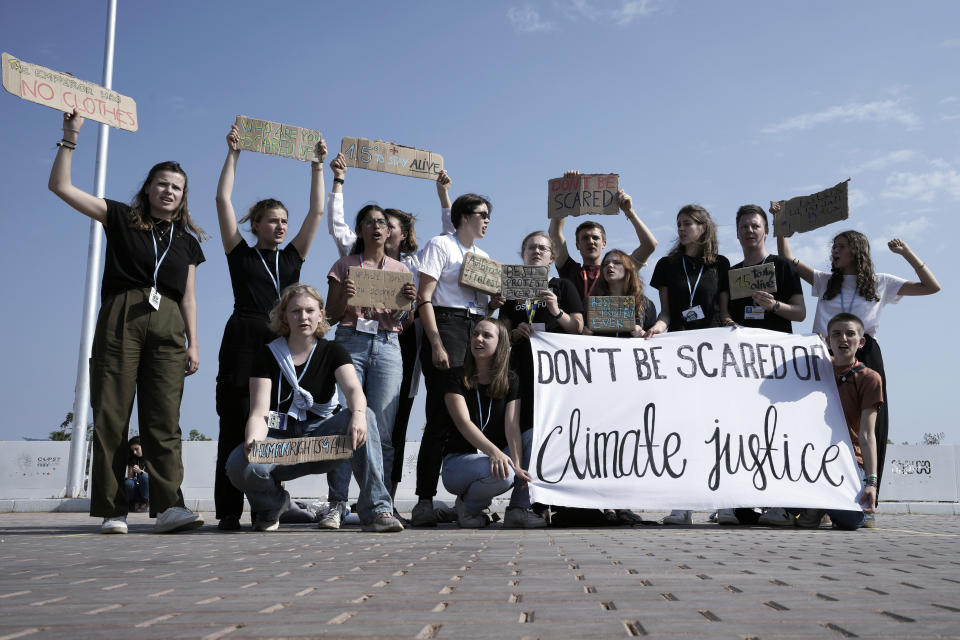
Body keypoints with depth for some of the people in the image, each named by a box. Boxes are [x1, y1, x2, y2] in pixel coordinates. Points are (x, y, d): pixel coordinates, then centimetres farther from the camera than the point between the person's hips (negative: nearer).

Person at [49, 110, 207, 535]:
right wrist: (71, 137, 2)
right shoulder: (122, 218, 13)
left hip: (168, 327, 2)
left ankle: (169, 506, -14)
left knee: (164, 420, -7)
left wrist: (193, 343, 7)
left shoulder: (188, 239, 19)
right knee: (111, 416, -5)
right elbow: (60, 186, 9)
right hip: (121, 319, -1)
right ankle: (112, 510, -3)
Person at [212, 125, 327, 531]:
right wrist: (233, 154, 10)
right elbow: (223, 200, 8)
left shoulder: (293, 257, 19)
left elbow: (317, 211, 18)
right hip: (244, 341, -3)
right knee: (236, 424, -4)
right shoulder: (241, 254, 11)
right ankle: (229, 511, -2)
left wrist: (317, 165, 19)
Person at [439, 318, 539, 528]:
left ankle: (519, 508, -18)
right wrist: (493, 451, -35)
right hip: (459, 460, -4)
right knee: (501, 474, -35)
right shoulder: (457, 377, -4)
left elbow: (512, 425, -9)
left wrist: (518, 465, -26)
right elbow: (463, 422, -18)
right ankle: (468, 504, -2)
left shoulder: (510, 381, 5)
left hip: (498, 455, 4)